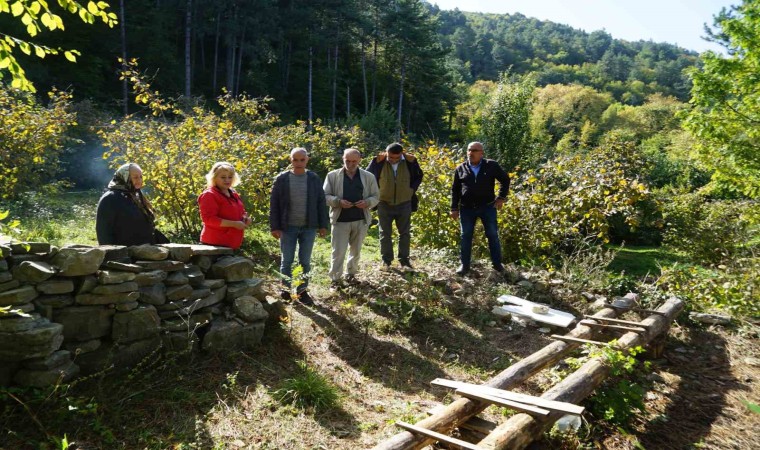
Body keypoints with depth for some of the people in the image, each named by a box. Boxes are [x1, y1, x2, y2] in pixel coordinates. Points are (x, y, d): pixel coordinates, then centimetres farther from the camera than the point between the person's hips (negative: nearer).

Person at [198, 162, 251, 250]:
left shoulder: (233, 194, 16)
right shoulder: (208, 195, -9)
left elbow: (238, 213, 30)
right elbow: (208, 219, -19)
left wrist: (245, 218, 4)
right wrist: (234, 224, -22)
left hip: (232, 244, 9)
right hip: (215, 244, -8)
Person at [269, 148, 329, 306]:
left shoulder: (314, 179, 2)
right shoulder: (281, 179, -3)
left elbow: (321, 202, 4)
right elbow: (274, 204, -2)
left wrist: (323, 225, 1)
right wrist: (274, 227, -7)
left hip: (308, 227, 1)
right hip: (288, 227, -1)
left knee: (305, 261, 8)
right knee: (286, 261, 8)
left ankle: (302, 291, 19)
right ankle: (286, 288, 24)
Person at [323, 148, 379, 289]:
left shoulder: (368, 177, 3)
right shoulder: (333, 176, -1)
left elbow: (375, 196, 7)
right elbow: (325, 196, -1)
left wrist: (367, 202, -15)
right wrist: (338, 201, -19)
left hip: (361, 220, 2)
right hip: (340, 220, -2)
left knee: (356, 250, 15)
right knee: (338, 252, -2)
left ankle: (351, 274, 32)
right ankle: (335, 279, 9)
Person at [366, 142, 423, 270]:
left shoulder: (410, 161, -9)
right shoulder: (379, 162, -12)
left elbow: (418, 176, 6)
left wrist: (412, 190, -3)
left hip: (404, 204, 1)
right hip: (384, 204, -1)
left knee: (405, 233, 7)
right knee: (385, 234, 6)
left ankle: (404, 260, 17)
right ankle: (386, 260, 16)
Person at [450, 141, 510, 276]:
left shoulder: (491, 165, -2)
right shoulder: (460, 168, 3)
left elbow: (505, 179, 8)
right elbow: (455, 189, 8)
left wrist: (501, 198, 0)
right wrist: (454, 208, 3)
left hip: (487, 207, -1)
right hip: (467, 209, 1)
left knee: (493, 235, 4)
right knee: (466, 237, 4)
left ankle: (497, 263, 17)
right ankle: (465, 265, 15)